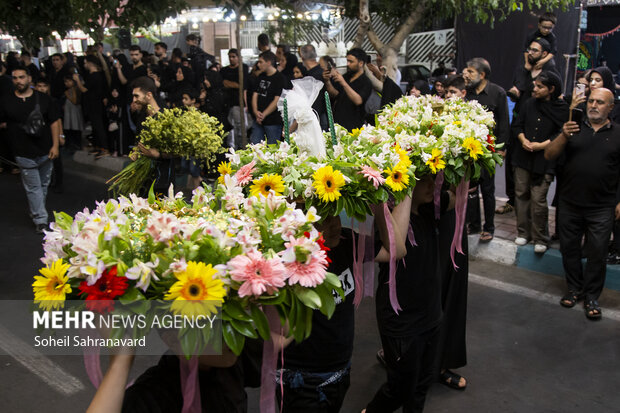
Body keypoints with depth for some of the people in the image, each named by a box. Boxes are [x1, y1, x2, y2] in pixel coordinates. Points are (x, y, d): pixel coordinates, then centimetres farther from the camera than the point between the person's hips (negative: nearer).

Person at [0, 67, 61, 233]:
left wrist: (55, 145, -3)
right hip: (24, 155, -2)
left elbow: (54, 122, 4)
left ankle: (36, 212, 34)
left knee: (43, 185, 15)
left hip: (45, 152, 2)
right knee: (33, 188, -1)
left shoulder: (43, 99, 2)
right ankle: (41, 220, 3)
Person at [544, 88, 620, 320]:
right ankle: (574, 288, 27)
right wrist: (563, 136, -20)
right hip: (570, 203, 2)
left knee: (597, 253, 3)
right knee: (569, 248, 10)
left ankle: (591, 297, 17)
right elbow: (549, 155, -3)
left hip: (601, 208, -2)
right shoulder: (573, 128, 6)